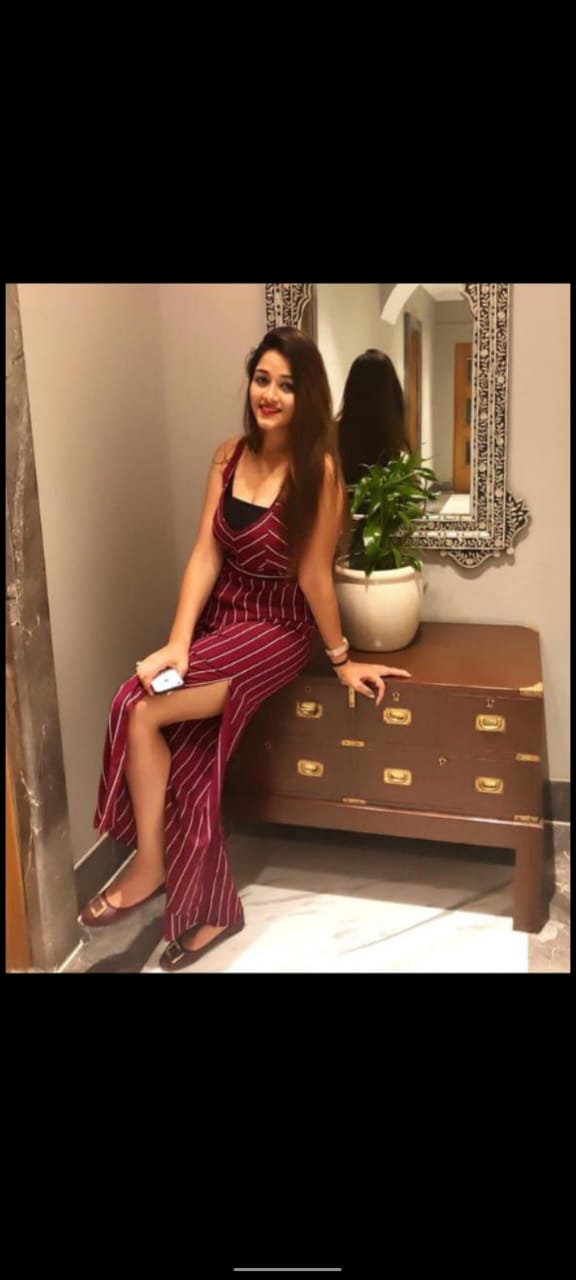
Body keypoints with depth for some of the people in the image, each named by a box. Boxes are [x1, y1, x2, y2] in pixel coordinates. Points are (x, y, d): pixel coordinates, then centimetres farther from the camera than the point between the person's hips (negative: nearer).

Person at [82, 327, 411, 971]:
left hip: (277, 630, -6)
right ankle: (211, 911, 11)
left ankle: (150, 865, -1)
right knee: (188, 757, -8)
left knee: (140, 709, -21)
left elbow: (313, 575, -12)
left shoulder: (319, 469, -18)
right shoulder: (229, 456, 2)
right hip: (221, 617, 6)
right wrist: (179, 642, -13)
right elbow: (205, 554, -3)